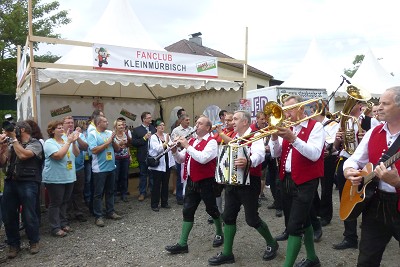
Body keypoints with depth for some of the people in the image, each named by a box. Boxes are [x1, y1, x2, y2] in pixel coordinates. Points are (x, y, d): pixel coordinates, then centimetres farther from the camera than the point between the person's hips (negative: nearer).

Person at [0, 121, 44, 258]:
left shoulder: (35, 144, -1)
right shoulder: (12, 144, 17)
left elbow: (23, 155, -19)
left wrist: (13, 138, -8)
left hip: (28, 183, -6)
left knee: (29, 215, -1)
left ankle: (34, 241, 20)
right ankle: (13, 244, 23)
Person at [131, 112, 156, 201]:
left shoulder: (153, 128, 7)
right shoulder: (137, 130, -1)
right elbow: (133, 143, -9)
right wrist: (144, 138, -16)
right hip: (143, 156, -2)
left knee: (153, 175, 10)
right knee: (143, 175, 9)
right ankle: (142, 193, 19)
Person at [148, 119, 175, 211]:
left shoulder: (166, 135, 9)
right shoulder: (153, 137, -6)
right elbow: (158, 148, -19)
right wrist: (166, 142, -28)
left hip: (167, 163, 5)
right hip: (157, 164, -5)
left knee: (165, 184, 12)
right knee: (157, 185, 0)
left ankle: (164, 202, 24)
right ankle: (154, 204, 10)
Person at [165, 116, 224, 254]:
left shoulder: (211, 142, -11)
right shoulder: (191, 141, 12)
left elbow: (203, 159, -28)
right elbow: (181, 160, 12)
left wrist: (187, 146, -23)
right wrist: (174, 151, -8)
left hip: (206, 182, -6)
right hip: (191, 181, 7)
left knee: (211, 209, 10)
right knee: (187, 211, 5)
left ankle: (219, 234, 34)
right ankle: (182, 244, 11)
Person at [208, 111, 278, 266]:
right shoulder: (233, 138, 13)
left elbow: (259, 155, -30)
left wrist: (248, 162, -51)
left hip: (249, 182, -7)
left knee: (251, 219, -1)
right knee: (228, 216, 6)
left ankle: (272, 244, 24)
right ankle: (227, 253, 16)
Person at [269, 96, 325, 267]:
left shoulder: (315, 126, -8)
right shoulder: (287, 127, 11)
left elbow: (314, 154, -23)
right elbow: (275, 154, 5)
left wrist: (293, 138, -31)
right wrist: (274, 137, -13)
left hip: (305, 182, -7)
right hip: (286, 180, 7)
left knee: (294, 227, -9)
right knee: (302, 222, 19)